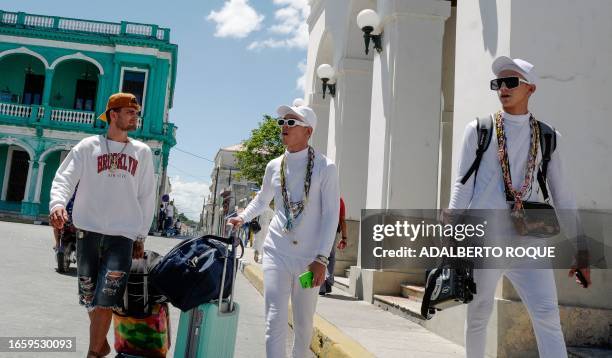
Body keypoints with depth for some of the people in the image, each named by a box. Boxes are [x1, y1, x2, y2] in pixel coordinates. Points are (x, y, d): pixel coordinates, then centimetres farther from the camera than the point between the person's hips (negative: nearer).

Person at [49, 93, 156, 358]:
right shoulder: (89, 146, 5)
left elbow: (146, 198, 12)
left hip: (123, 235, 0)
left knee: (105, 300, -9)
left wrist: (141, 237, 11)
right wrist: (58, 203, -25)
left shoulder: (142, 152, 10)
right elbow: (64, 178, -4)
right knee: (89, 298, 7)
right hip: (88, 232, 0)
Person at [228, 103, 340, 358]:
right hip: (276, 253, 2)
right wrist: (243, 217, 13)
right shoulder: (274, 166, 6)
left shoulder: (325, 168, -5)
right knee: (275, 321, -5)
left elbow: (331, 215, -8)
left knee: (304, 322, 11)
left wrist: (321, 259, -14)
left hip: (310, 257, -2)